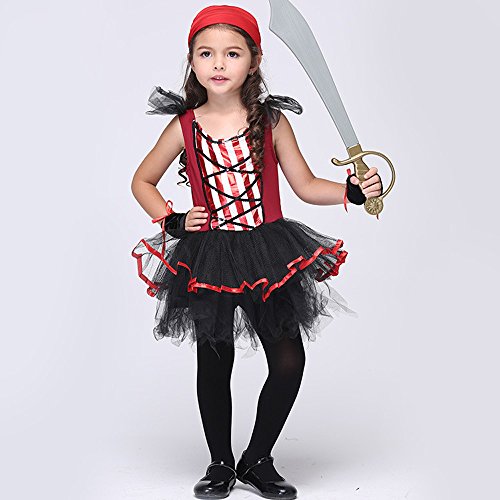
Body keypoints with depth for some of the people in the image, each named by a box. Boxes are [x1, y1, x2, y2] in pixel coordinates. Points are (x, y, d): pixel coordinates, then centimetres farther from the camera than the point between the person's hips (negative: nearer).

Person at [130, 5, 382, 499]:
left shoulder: (272, 120, -1)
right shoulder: (184, 126, -1)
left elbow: (305, 185, 6)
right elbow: (142, 181, 12)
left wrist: (354, 190, -9)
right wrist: (172, 221, -2)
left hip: (269, 255, 1)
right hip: (207, 260, 0)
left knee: (289, 362, -1)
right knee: (214, 364, 9)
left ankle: (258, 460, 20)